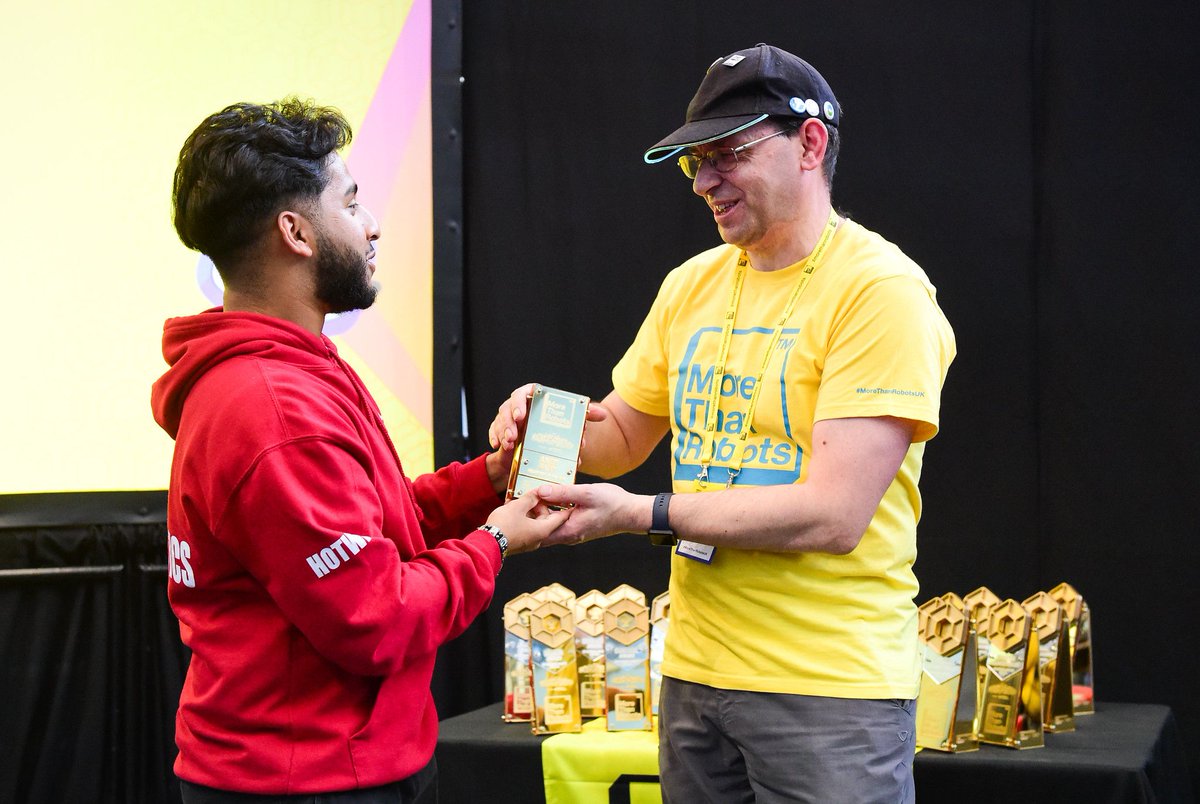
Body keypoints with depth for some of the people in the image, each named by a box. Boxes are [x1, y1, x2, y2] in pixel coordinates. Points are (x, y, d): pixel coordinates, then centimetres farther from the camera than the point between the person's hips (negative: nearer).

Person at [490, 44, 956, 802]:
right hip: (697, 669, 6)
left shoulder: (881, 291, -13)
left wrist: (639, 514, -20)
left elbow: (833, 514, -20)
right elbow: (622, 437, 19)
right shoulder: (691, 286, 8)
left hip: (831, 683, -6)